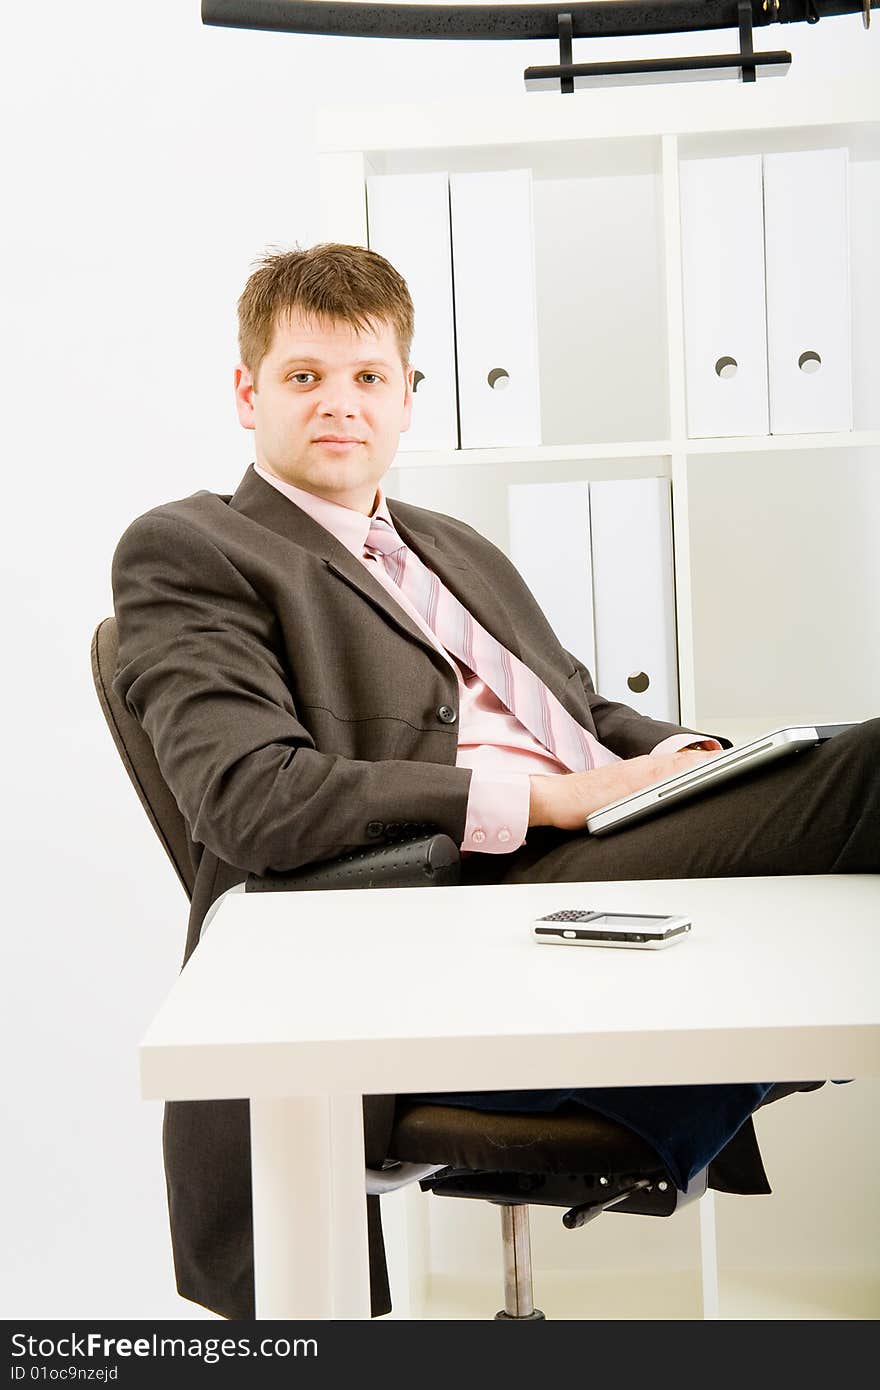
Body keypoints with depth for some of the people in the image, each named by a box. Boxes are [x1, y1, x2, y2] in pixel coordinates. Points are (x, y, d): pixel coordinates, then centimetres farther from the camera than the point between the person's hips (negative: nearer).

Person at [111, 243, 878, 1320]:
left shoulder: (457, 549, 31)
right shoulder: (186, 552, 6)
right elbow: (249, 797, -10)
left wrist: (681, 755, 5)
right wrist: (542, 797, -14)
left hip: (608, 851, 8)